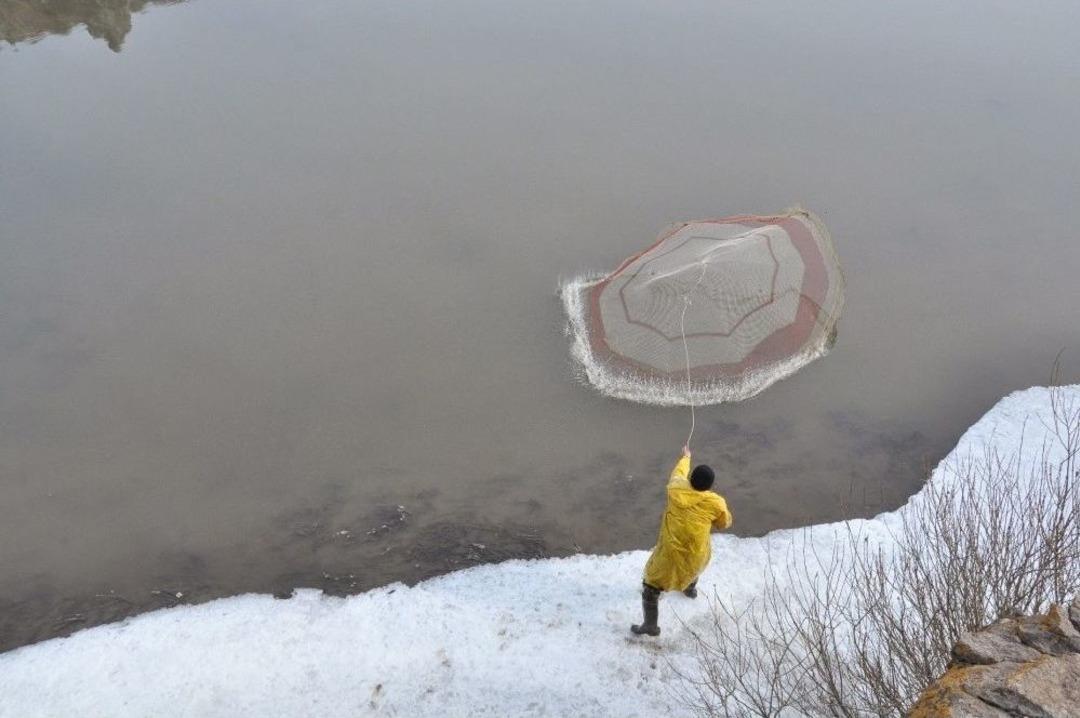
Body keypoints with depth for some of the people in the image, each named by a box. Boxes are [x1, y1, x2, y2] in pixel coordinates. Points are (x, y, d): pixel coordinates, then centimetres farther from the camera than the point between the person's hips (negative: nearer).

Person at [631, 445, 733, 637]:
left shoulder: (676, 489, -13)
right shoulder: (716, 503, -14)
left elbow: (679, 472, 10)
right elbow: (725, 523, 6)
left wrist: (686, 457, 29)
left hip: (671, 553, -2)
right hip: (697, 555, 3)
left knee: (651, 586, 14)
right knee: (694, 568, 40)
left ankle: (650, 626, 14)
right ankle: (690, 588, 65)